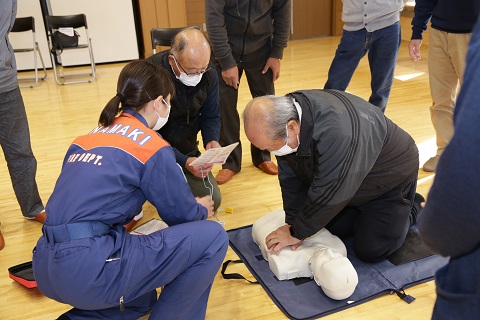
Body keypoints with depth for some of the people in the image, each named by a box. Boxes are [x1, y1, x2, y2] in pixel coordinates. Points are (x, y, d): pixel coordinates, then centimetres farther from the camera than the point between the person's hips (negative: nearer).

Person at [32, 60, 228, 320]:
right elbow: (182, 215, 4)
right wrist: (202, 210, 27)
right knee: (212, 237, -2)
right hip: (88, 269, -8)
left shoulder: (88, 138, 15)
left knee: (142, 299, 33)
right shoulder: (153, 147, -6)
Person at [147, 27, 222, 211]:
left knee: (212, 201, 0)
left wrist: (212, 140, -21)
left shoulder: (209, 75, -9)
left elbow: (211, 117, 2)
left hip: (187, 151, 5)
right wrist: (183, 162, -37)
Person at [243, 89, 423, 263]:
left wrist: (297, 233, -23)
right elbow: (290, 177, -10)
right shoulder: (285, 114, -20)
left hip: (391, 176, -7)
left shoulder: (336, 133, -45)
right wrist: (292, 223, -13)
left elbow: (328, 195, -36)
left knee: (370, 250, -5)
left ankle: (414, 207, 18)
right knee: (335, 230, 8)